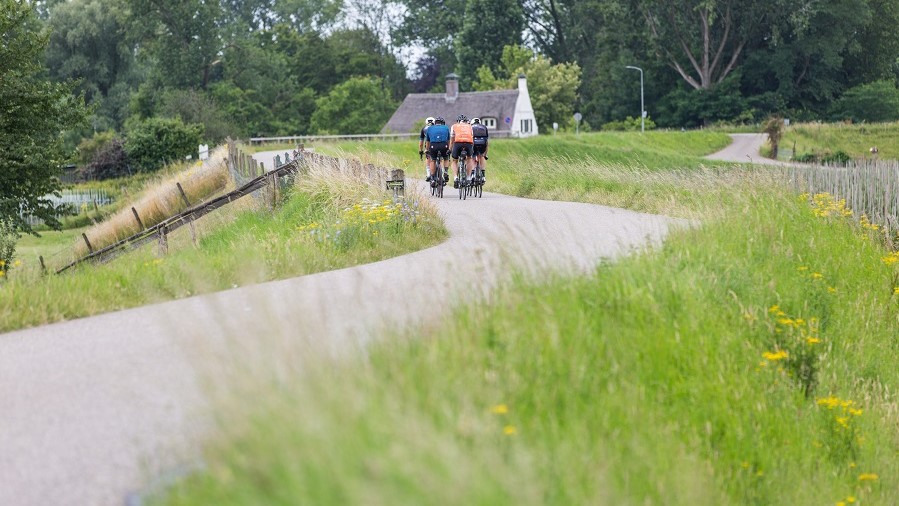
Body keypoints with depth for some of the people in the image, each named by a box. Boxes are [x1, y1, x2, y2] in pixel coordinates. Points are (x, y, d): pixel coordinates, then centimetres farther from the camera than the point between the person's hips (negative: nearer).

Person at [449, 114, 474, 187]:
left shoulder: (454, 126, 26)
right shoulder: (469, 126, 29)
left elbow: (452, 140, 28)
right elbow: (472, 138, 30)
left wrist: (450, 149, 37)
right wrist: (472, 149, 40)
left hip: (458, 143, -1)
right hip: (468, 143, 1)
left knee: (455, 160, 20)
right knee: (469, 159, 26)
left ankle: (456, 178, 3)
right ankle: (469, 178, 17)